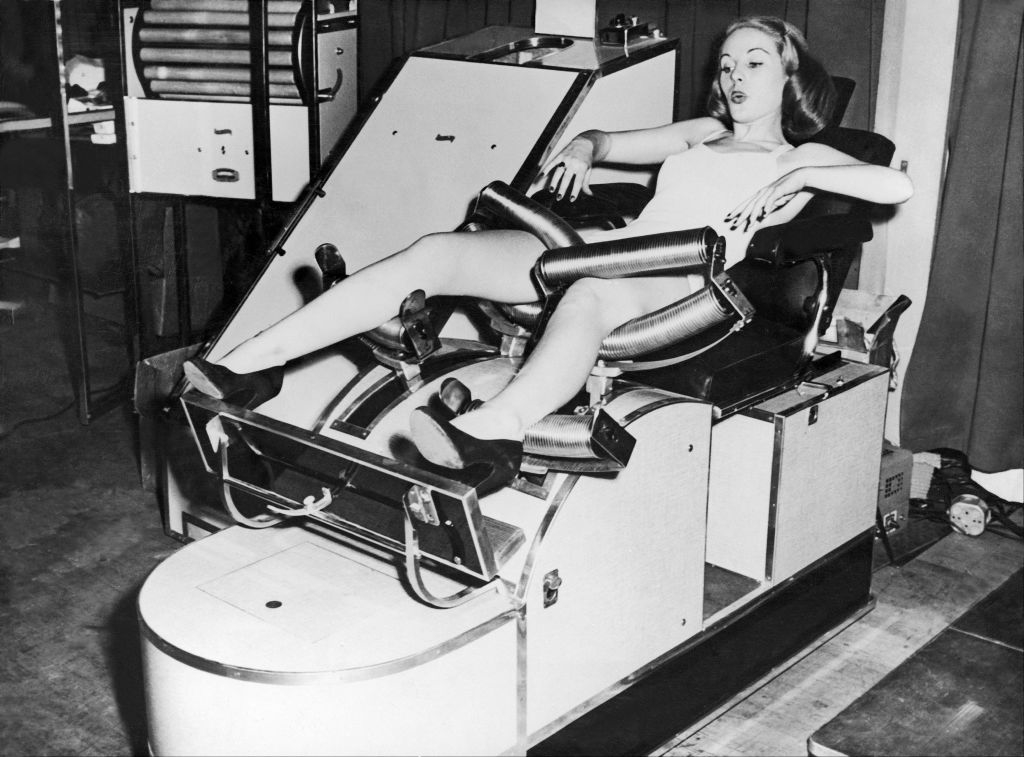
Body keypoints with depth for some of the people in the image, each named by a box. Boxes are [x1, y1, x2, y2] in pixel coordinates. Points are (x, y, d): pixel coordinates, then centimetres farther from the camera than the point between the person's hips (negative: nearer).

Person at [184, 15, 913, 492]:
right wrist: (583, 148, 17)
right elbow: (608, 141, 40)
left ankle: (490, 434, -69)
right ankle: (250, 367, -18)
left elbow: (898, 186, 1)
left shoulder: (803, 159, 17)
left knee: (590, 292, -43)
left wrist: (804, 175, -9)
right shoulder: (702, 135, 32)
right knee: (437, 252, -15)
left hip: (679, 277, -5)